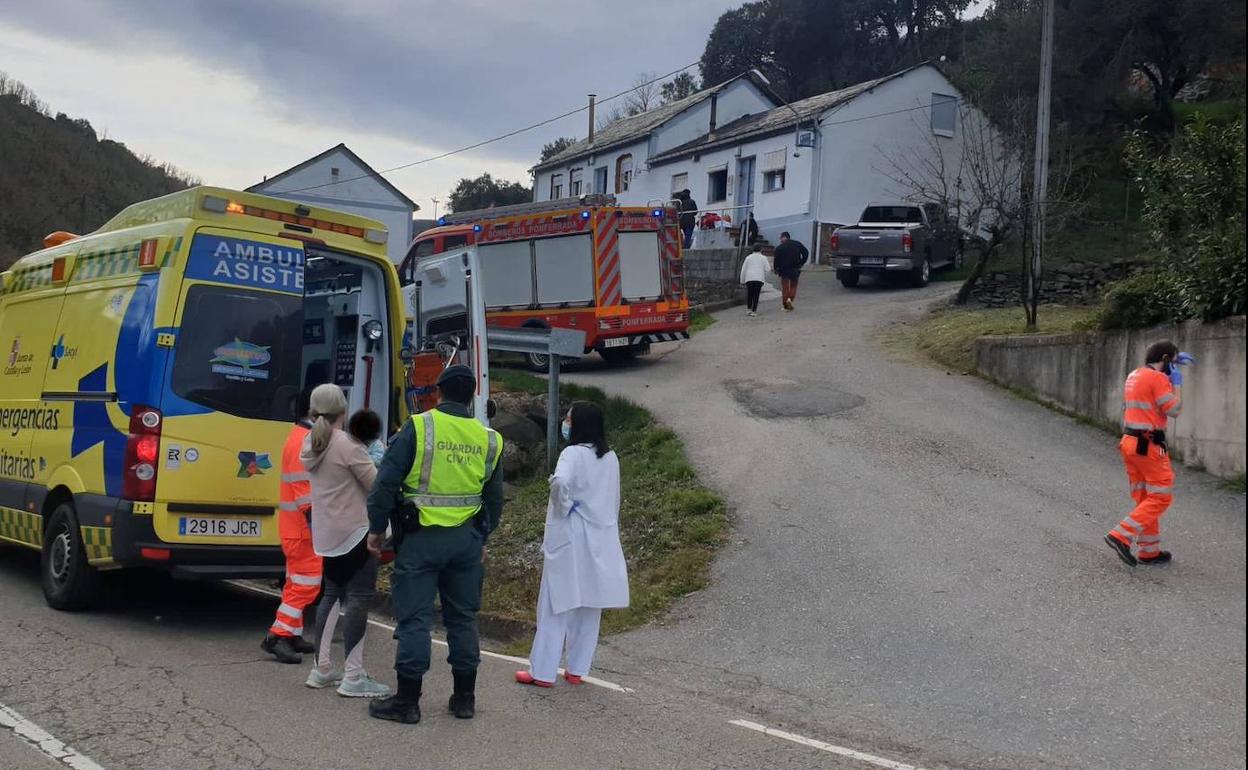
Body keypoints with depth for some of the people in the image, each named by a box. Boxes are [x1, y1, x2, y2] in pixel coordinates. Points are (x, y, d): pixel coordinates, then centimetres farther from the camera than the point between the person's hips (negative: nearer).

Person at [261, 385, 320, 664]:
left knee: (298, 580, 15)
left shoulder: (302, 436, 16)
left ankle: (292, 634, 22)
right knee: (307, 582, -8)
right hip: (303, 526, -11)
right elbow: (304, 488, -23)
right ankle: (277, 636, -7)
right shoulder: (305, 440, -17)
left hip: (295, 526, 11)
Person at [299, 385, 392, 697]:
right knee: (359, 598, -5)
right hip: (353, 531, -8)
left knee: (332, 595, 19)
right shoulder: (348, 445, -17)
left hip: (325, 535, 8)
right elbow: (376, 484, -12)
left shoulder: (310, 444, 8)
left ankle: (322, 668, 23)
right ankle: (353, 677, -7)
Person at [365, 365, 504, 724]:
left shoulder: (419, 427, -9)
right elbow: (494, 499, 15)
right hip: (467, 539, 4)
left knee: (414, 617, 2)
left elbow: (386, 482, -10)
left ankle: (407, 701, 7)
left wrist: (377, 528, 1)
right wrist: (482, 537, 28)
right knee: (462, 616, 14)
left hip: (421, 537, -4)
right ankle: (464, 698, 21)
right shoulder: (488, 439, 5)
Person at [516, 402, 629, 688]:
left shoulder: (574, 453, -15)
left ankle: (542, 672, 7)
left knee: (556, 607, 2)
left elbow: (560, 481, -35)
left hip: (571, 541, -6)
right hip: (601, 542, 6)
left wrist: (563, 507, -17)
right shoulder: (610, 458, 7)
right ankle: (577, 670, 19)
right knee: (589, 607, 12)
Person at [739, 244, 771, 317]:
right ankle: (754, 311, -5)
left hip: (749, 278, 1)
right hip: (759, 278, -1)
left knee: (749, 294, 14)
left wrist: (742, 280, 13)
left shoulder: (748, 257, 10)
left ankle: (748, 309, 7)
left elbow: (743, 269, 8)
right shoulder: (763, 257, 7)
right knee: (756, 295, 0)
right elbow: (768, 269, -1)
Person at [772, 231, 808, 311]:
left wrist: (776, 269, 7)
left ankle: (786, 306, 3)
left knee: (785, 288, 5)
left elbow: (777, 260, -8)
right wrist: (800, 264, 10)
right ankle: (790, 298, -9)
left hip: (784, 270, -2)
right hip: (795, 270, 2)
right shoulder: (798, 244, 4)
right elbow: (806, 253, 5)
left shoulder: (779, 248, -7)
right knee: (793, 286, 15)